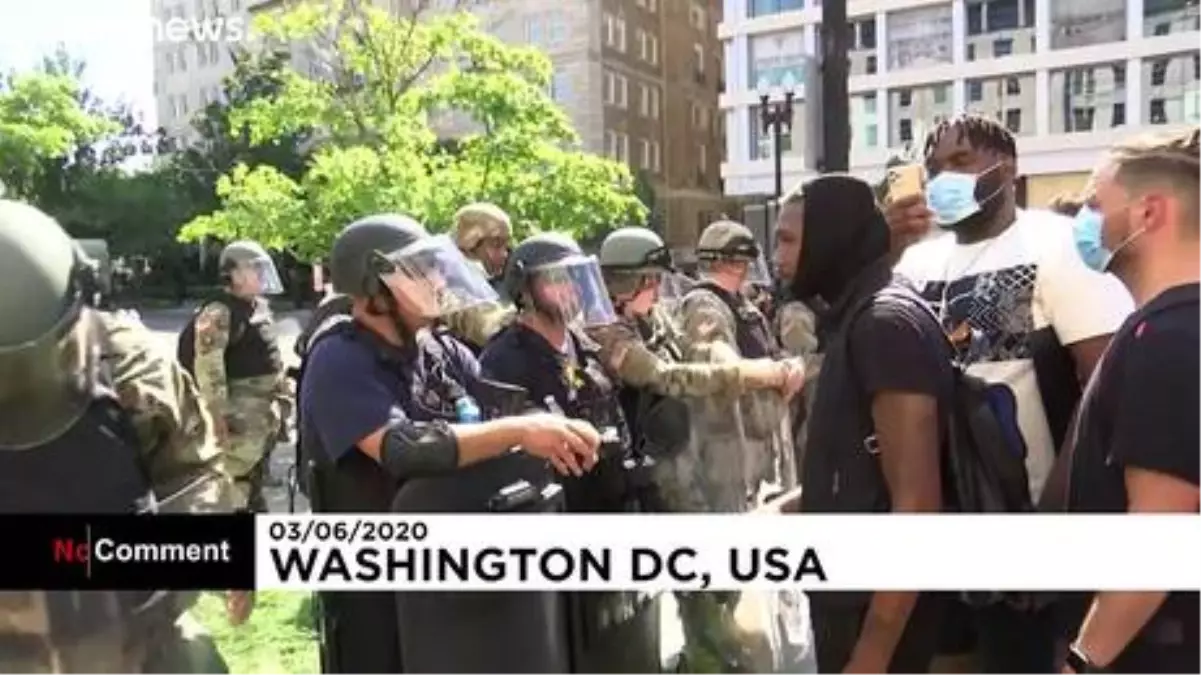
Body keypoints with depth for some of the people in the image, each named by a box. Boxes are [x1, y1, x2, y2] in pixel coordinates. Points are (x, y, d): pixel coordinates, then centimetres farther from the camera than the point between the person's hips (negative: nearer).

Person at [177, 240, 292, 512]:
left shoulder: (261, 307, 12)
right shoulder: (219, 313, -16)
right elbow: (207, 364, -24)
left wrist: (283, 394, 19)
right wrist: (217, 411, -26)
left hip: (266, 410, 9)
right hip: (240, 412, -9)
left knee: (256, 476, 21)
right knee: (235, 480, -7)